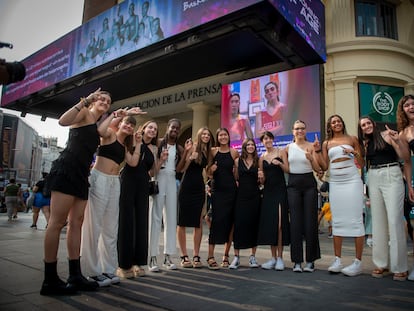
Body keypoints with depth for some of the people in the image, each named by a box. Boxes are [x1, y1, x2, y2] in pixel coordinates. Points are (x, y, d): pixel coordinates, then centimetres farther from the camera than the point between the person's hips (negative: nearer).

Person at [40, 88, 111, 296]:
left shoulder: (99, 126, 24)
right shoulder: (84, 113, 2)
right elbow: (63, 121, -15)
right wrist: (84, 101, -16)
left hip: (82, 174, 9)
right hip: (66, 169, -9)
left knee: (76, 223, 6)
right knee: (58, 222, -9)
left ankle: (75, 275, 10)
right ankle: (50, 280, -4)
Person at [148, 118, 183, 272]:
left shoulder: (179, 148, 11)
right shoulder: (159, 143, -1)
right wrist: (161, 157, -20)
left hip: (172, 181, 5)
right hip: (158, 179, -4)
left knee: (171, 218, 5)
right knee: (156, 217, -4)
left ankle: (168, 256, 13)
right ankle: (152, 257, 1)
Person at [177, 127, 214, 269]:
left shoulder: (208, 152, 12)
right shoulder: (193, 147, -5)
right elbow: (180, 169, -14)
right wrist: (186, 152, -25)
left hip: (199, 189, 5)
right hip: (186, 187, -5)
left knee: (198, 223, 6)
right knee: (182, 222, 2)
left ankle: (196, 256, 15)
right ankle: (184, 256, 11)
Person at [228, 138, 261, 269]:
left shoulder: (258, 161, 8)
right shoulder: (238, 161, 6)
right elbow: (235, 177, 11)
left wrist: (261, 178, -3)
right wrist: (236, 183, -5)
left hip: (254, 196, 1)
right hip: (241, 195, -1)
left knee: (253, 224, 4)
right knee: (239, 224, -4)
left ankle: (253, 256, 16)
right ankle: (236, 256, 6)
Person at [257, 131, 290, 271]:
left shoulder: (281, 152, 3)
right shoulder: (262, 157, 13)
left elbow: (287, 170, -2)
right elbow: (262, 181, 14)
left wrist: (279, 163, -19)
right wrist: (261, 177, -8)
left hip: (280, 190, -4)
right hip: (268, 191, 4)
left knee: (279, 223, -11)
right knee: (268, 223, 2)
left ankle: (280, 257, -1)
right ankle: (273, 257, 13)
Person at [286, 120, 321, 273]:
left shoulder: (311, 146, 3)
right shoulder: (288, 148, 9)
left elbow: (318, 169, -3)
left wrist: (311, 159, -17)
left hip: (309, 184, -1)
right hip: (293, 185, 1)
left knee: (310, 221, -1)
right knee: (295, 222, 0)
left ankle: (310, 260, 10)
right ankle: (297, 260, 7)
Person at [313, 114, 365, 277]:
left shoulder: (352, 139, 7)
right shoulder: (326, 143, 12)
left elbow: (362, 163, 8)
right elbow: (324, 166, 8)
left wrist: (355, 153, -10)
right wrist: (317, 151, 0)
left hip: (352, 180, -3)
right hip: (335, 183, 3)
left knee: (355, 219, -4)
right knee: (337, 221, 5)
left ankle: (358, 262, 2)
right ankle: (337, 260, 12)